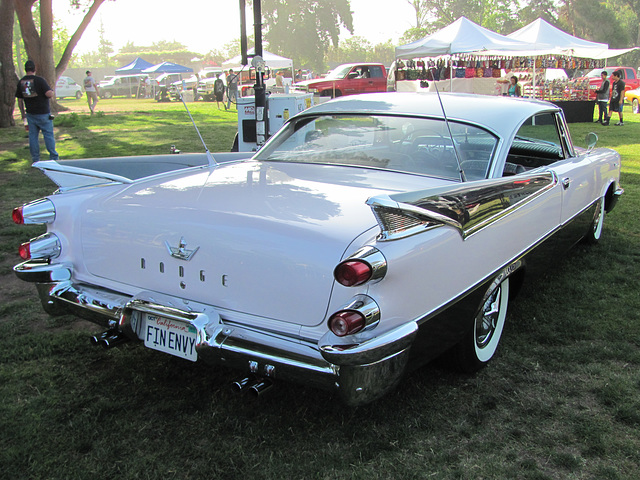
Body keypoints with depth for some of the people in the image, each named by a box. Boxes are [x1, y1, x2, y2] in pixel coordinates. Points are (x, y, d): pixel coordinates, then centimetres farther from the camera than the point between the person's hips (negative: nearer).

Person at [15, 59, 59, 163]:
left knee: (33, 136, 9)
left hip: (30, 114, 5)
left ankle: (35, 160, 11)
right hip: (43, 113, -5)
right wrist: (53, 92, 2)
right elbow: (49, 94, -21)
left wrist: (23, 114, 18)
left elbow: (19, 100, 9)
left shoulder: (21, 82, 5)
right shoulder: (39, 80, -12)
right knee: (48, 135, 3)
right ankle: (54, 158, 5)